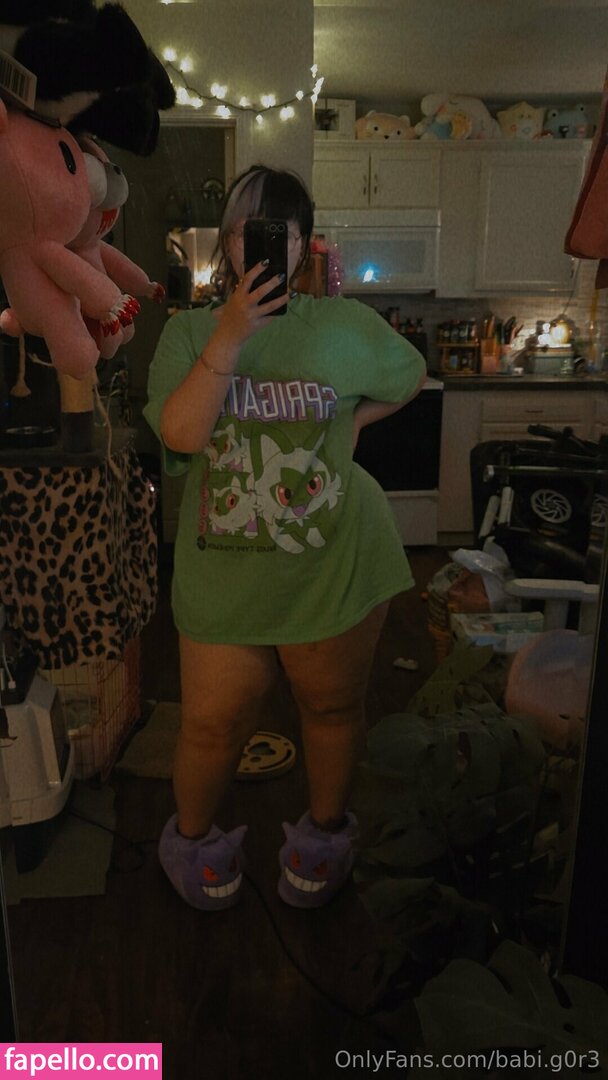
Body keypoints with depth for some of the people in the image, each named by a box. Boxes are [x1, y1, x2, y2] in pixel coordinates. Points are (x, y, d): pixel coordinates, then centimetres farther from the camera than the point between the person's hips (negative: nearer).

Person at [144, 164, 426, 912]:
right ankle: (192, 838, 39)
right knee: (212, 723, 6)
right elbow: (179, 434, -15)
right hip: (222, 574, 0)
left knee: (332, 708, 16)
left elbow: (408, 377, 19)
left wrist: (348, 423, 5)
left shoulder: (345, 325, 0)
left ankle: (324, 831, 44)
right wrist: (231, 333, -22)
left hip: (336, 568, 0)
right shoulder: (189, 332, 2)